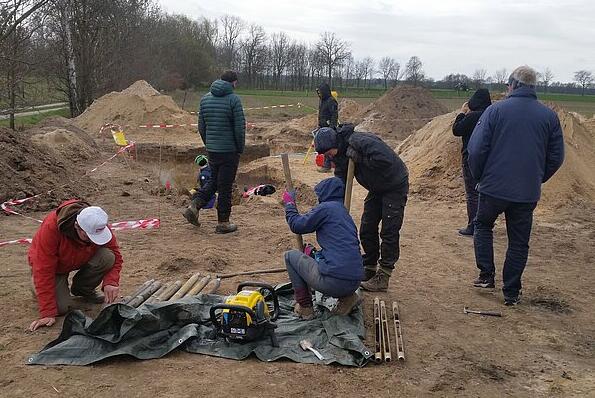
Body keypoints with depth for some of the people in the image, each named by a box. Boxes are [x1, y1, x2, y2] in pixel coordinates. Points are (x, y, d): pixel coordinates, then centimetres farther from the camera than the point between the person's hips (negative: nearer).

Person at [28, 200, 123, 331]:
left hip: (81, 260, 3)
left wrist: (111, 282, -35)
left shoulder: (99, 227, -27)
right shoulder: (50, 227, -39)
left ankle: (83, 289, 1)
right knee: (61, 308, -21)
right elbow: (44, 270, -36)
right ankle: (37, 286, 12)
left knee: (107, 257, -26)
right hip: (54, 266, -3)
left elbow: (115, 256, -15)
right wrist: (48, 314, -36)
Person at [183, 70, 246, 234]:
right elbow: (240, 127, -13)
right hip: (229, 150, -6)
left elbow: (201, 126, 10)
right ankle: (223, 223, 10)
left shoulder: (205, 98, 8)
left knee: (213, 180, 22)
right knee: (225, 185, 2)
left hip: (211, 150, 6)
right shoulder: (233, 99, -11)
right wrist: (240, 148, -1)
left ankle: (194, 206, 6)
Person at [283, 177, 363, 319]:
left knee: (290, 256, 14)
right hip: (355, 282, 8)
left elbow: (297, 225, 2)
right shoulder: (345, 214, 20)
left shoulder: (326, 208, -3)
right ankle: (348, 297, 15)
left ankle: (304, 306, 15)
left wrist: (289, 203, 17)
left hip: (333, 282, -7)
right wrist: (314, 254, 31)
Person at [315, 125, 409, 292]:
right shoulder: (341, 154, -4)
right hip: (377, 189, 9)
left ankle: (383, 277, 1)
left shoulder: (360, 142, -31)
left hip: (395, 185, -8)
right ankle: (369, 270, 22)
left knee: (389, 232, -6)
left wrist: (358, 158, -31)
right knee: (367, 230, 9)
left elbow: (385, 160, -42)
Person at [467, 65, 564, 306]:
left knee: (483, 226, 23)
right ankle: (511, 293, 19)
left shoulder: (495, 110, -8)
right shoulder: (549, 116, 1)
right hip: (528, 193, 2)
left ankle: (486, 275, 18)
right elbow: (556, 157, 5)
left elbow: (476, 149, -10)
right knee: (519, 242, 13)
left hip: (494, 187, -2)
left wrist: (479, 177, 6)